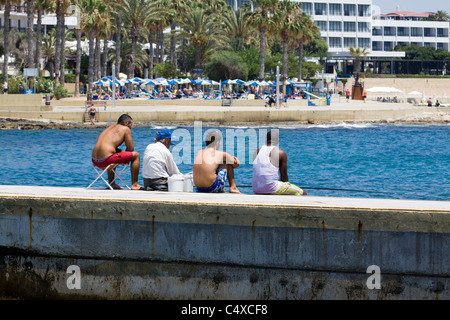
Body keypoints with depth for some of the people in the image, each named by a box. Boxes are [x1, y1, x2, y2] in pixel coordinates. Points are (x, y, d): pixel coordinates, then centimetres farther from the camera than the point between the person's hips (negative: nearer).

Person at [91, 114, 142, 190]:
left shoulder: (111, 127, 25)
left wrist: (122, 152, 22)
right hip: (106, 160, -8)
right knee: (136, 155, 4)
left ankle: (112, 184, 40)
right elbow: (131, 149, 3)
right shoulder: (125, 129, 3)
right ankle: (134, 184, 7)